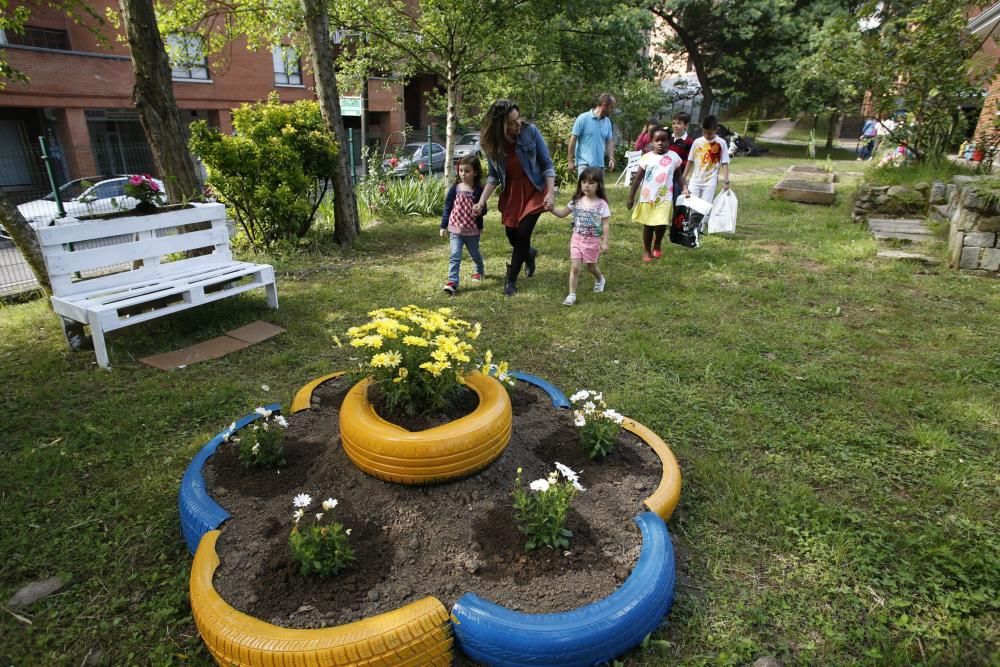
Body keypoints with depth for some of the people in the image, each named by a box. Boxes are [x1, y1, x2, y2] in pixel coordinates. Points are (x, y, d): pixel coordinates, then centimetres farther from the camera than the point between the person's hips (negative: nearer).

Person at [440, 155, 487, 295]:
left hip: (472, 230, -1)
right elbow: (447, 207, 4)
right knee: (454, 256, -8)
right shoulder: (455, 188, -3)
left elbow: (483, 210, -3)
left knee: (475, 254, 20)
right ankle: (452, 282, -9)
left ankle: (480, 271, 47)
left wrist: (480, 210, -28)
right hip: (455, 229, 1)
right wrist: (443, 226, 2)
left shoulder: (478, 190, -8)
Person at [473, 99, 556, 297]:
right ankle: (529, 253, 45)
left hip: (534, 190, -3)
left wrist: (550, 193, -19)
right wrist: (481, 202, -10)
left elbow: (547, 164, -11)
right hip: (511, 193, 3)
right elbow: (493, 176, 0)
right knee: (512, 237, 7)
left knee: (522, 234, -11)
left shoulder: (530, 131, -17)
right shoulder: (491, 144, -9)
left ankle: (511, 280, 6)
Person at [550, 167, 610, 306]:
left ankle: (599, 279, 49)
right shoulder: (577, 201, -2)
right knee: (574, 267, -5)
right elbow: (562, 213, 4)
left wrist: (605, 242, -12)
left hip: (593, 241, -2)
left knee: (591, 267, 16)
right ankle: (572, 294, 2)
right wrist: (551, 209, -15)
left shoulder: (601, 204, -10)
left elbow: (606, 225, -9)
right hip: (577, 238, 2)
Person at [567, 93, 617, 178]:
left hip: (599, 164, 6)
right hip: (584, 163, -6)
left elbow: (609, 141, 15)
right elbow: (573, 139, -6)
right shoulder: (583, 118, -7)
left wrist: (611, 158, -1)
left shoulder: (607, 122, 9)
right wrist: (571, 161, -7)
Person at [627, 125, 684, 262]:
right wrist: (631, 196, 0)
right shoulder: (646, 157, -2)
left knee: (661, 224, -5)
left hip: (665, 198, 0)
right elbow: (638, 178, 2)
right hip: (647, 197, 0)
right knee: (648, 225, 8)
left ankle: (657, 246, 23)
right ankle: (646, 250, 24)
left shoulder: (674, 157, 2)